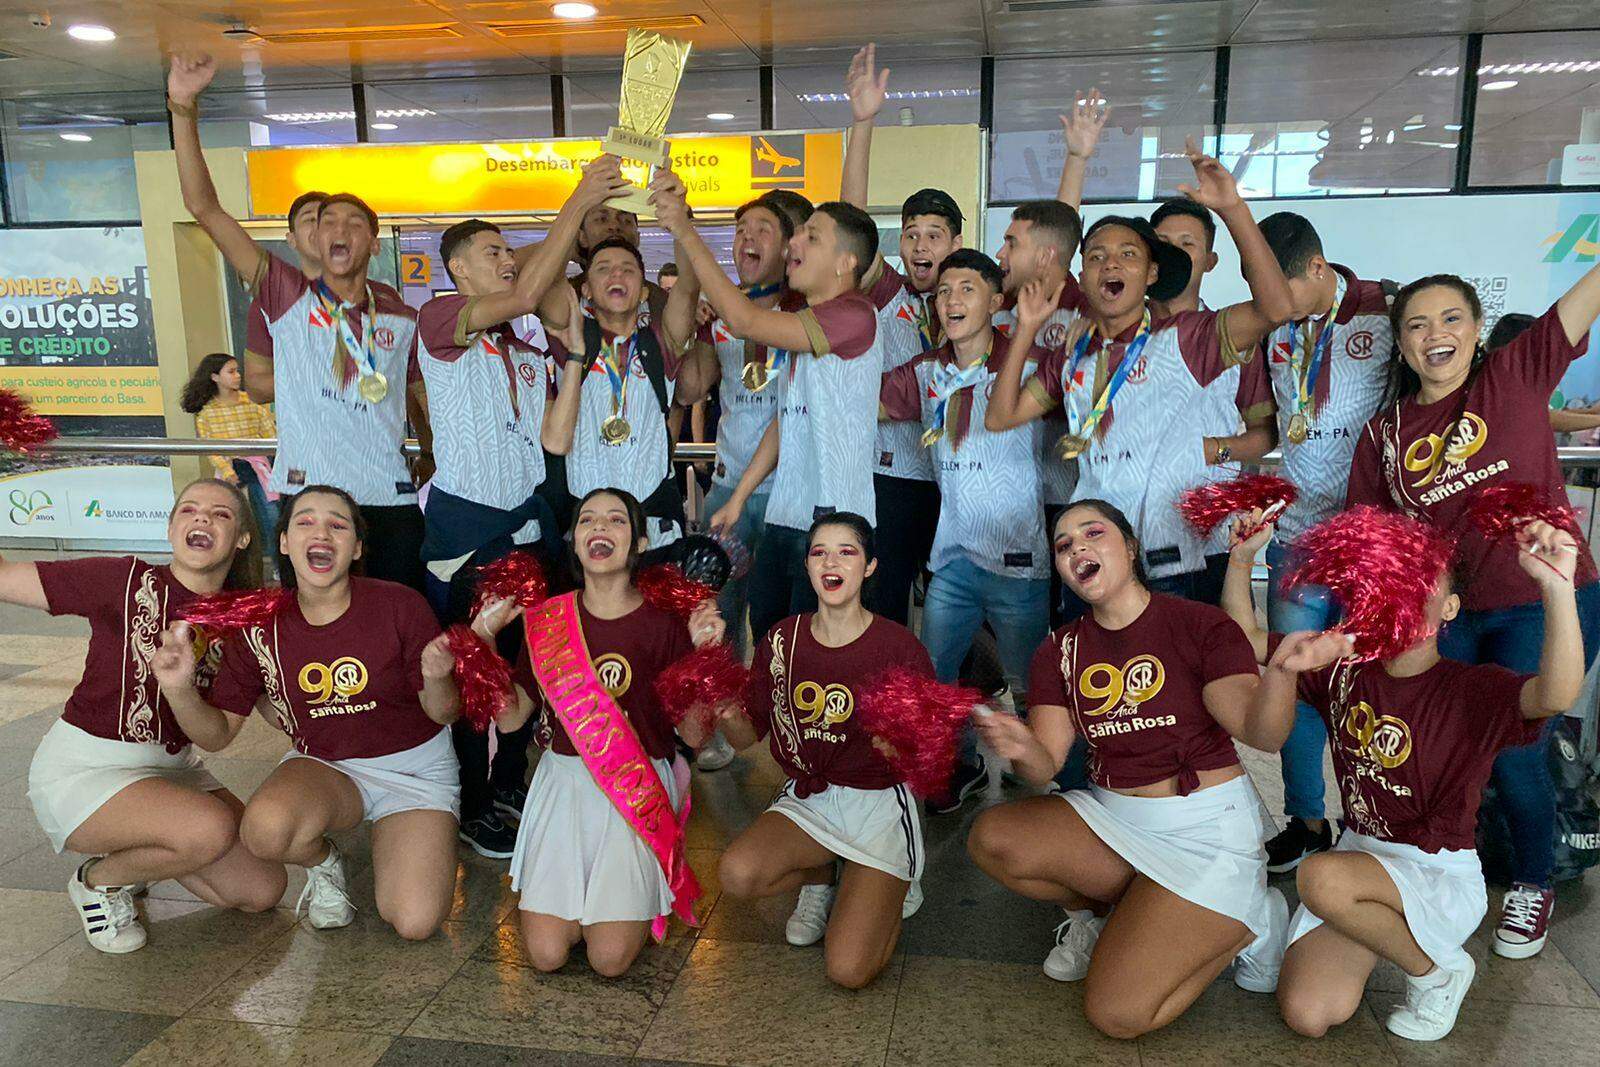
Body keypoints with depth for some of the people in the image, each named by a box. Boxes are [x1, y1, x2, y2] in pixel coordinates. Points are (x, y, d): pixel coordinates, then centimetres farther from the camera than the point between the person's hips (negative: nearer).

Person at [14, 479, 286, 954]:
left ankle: (135, 851, 19)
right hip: (81, 770, -6)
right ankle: (97, 880, 0)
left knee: (263, 892, -4)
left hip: (172, 768, 6)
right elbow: (7, 577, -16)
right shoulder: (124, 581, -16)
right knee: (211, 827, -33)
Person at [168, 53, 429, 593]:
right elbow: (205, 208, -3)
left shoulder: (402, 319, 8)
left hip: (391, 505, 2)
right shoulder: (290, 297, 3)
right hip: (305, 496, -1)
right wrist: (182, 109, -12)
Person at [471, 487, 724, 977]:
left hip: (638, 790, -2)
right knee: (545, 953, -7)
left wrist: (702, 653, -20)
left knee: (610, 959, -11)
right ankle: (568, 890, 24)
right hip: (564, 784, 2)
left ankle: (637, 895, 21)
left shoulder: (664, 622, -7)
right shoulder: (546, 617, 1)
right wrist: (485, 637, -5)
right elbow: (510, 716, 1)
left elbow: (694, 735, -8)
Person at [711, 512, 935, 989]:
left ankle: (888, 889, 18)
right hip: (807, 798, 3)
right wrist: (727, 715, -18)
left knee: (849, 971, -17)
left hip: (879, 804, -3)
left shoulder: (898, 645, -11)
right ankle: (823, 877, 8)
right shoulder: (783, 639, -1)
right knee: (736, 874, -27)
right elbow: (748, 736, 4)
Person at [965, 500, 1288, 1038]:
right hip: (1113, 816, 5)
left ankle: (1245, 922, 10)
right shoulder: (1060, 650, 4)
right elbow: (1046, 766, -4)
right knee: (991, 838, -21)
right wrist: (1022, 749, -29)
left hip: (1206, 830, -5)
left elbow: (1260, 735, -21)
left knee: (1117, 1013, -16)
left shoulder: (1199, 624, -9)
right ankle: (1106, 914, 8)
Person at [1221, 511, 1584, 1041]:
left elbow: (1555, 696, -38)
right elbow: (1244, 635, 6)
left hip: (1441, 875, -4)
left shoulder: (1473, 690, -16)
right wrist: (1242, 557, -7)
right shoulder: (1343, 668, -2)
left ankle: (1438, 969, -5)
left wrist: (1557, 586, -49)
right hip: (1360, 853, 5)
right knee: (1307, 1015, -10)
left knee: (1321, 876, -36)